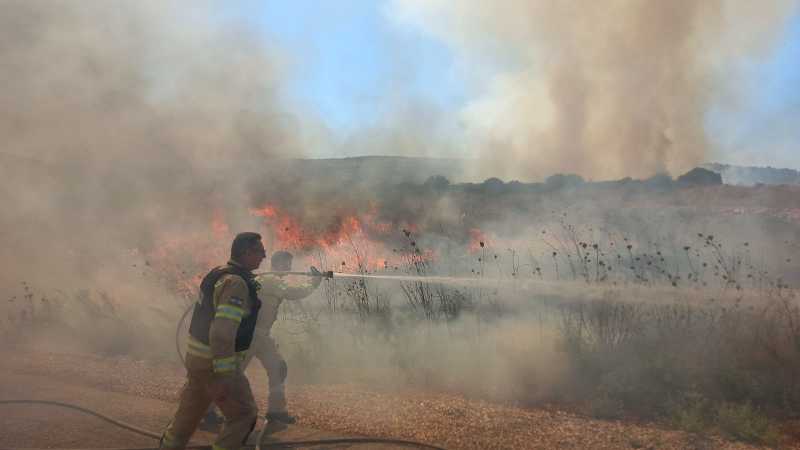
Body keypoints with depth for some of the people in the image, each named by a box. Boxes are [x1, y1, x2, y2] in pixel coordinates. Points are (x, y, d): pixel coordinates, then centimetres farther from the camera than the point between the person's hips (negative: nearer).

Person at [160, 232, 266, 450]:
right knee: (243, 414, 1)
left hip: (197, 357, 10)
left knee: (189, 413, 23)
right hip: (216, 363, -9)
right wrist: (224, 377, -28)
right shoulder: (236, 283, -22)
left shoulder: (218, 273, 9)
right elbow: (222, 333, -29)